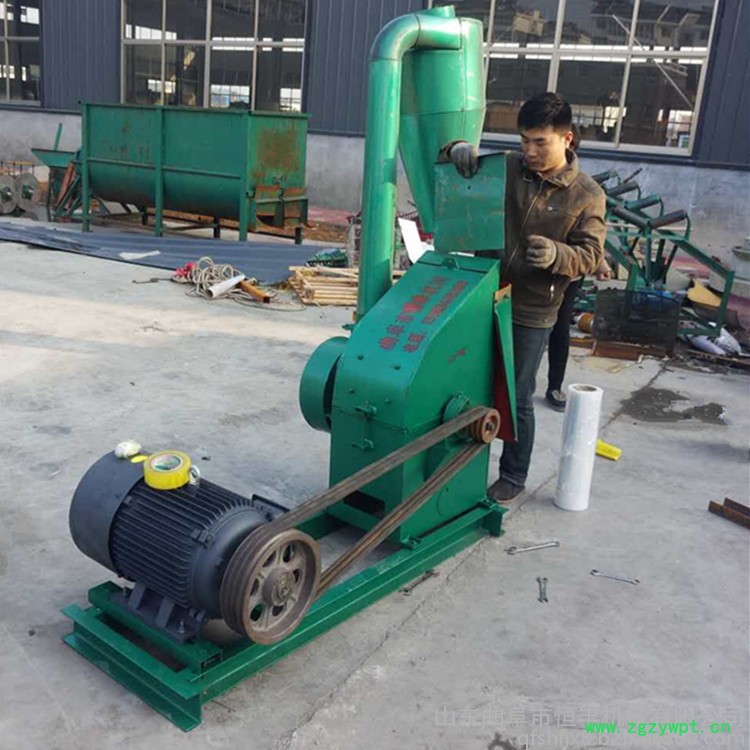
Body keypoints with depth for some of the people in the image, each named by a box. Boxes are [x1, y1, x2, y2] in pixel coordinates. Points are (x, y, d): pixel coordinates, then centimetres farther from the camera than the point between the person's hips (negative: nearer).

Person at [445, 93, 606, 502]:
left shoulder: (587, 194, -8)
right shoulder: (508, 168, 0)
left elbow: (591, 254, -10)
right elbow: (463, 162, 10)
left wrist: (557, 255, -31)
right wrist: (459, 148, -14)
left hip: (532, 312, -3)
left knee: (517, 398, 7)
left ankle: (513, 477, 25)